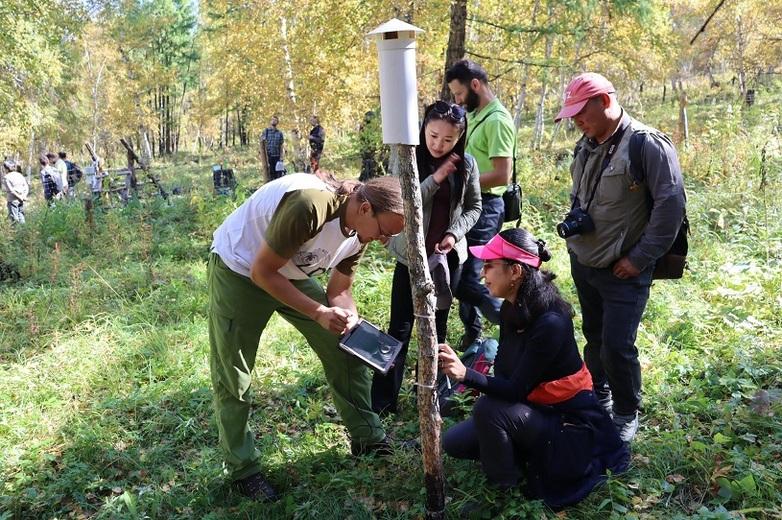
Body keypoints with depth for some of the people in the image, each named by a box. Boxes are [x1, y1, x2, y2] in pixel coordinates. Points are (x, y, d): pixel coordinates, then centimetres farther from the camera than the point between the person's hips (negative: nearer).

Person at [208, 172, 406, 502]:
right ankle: (243, 470, 20)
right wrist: (319, 313, -30)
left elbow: (339, 290, 0)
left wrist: (350, 319, -21)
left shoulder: (360, 229, -11)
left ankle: (367, 439, 20)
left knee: (345, 350, 4)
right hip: (239, 270, -7)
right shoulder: (310, 205, -37)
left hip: (291, 273, 7)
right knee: (233, 380, 1)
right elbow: (262, 272, -28)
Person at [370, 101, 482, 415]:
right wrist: (437, 176, -23)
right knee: (400, 328, 0)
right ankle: (383, 400, 9)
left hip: (448, 255, 2)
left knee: (437, 326, 12)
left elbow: (474, 207, 6)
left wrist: (455, 233, -10)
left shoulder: (466, 164, -2)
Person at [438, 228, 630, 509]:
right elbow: (503, 373, 1)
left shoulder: (550, 323, -31)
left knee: (488, 410, -30)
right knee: (454, 442, 0)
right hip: (533, 409, 8)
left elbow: (517, 390, -28)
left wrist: (466, 374, -41)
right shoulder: (512, 309, -5)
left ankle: (503, 487, -6)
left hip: (568, 424, -8)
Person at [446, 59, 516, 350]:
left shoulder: (498, 120, -16)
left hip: (485, 208, -9)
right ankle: (472, 334, 30)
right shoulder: (474, 115, 14)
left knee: (467, 282, -10)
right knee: (460, 275, 15)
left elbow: (502, 175, -23)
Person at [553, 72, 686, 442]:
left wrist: (640, 259, -17)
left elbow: (671, 205, -19)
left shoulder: (649, 145, -16)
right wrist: (572, 228, 8)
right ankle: (599, 398, 37)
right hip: (582, 263, 7)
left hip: (623, 271, -7)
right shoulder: (587, 145, 7)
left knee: (617, 346, -5)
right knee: (594, 338, 18)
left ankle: (626, 414, 18)